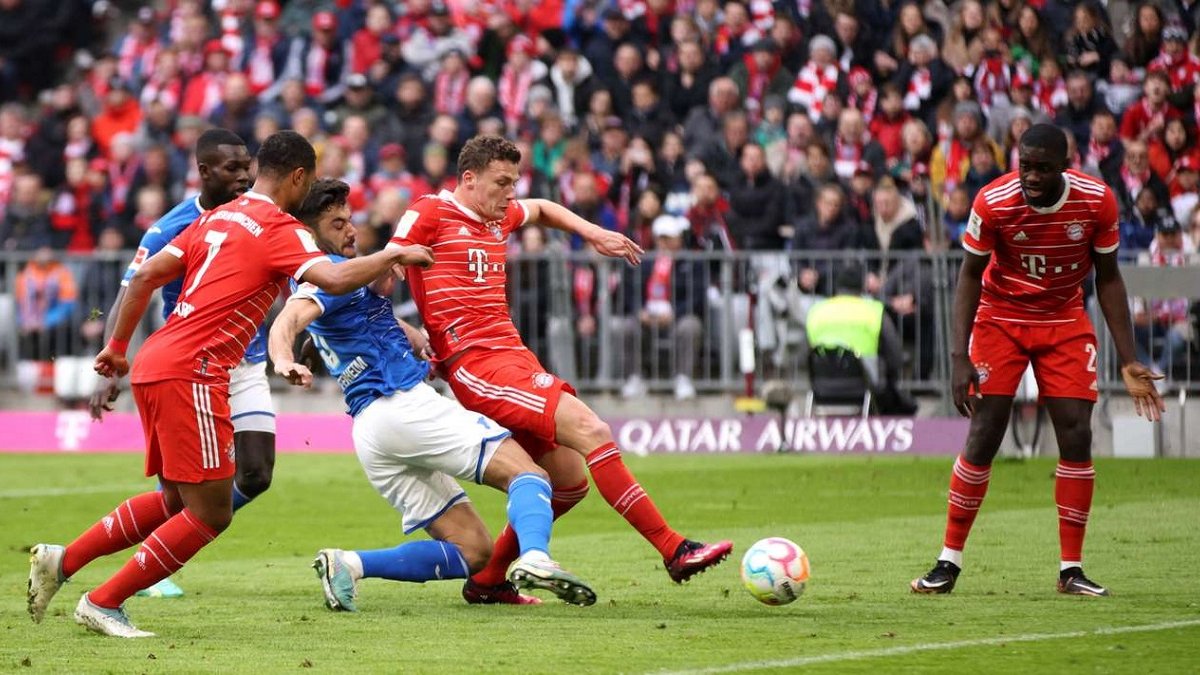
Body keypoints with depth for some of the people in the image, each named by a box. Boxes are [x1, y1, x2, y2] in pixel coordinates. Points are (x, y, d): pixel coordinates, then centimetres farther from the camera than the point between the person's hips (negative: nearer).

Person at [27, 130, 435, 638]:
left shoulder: (216, 219, 18)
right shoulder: (280, 229, -6)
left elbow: (146, 275, 17)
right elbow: (334, 279, -21)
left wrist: (117, 345, 25)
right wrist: (394, 255, -6)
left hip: (153, 366, 9)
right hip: (191, 373, -9)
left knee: (176, 500, 20)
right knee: (211, 513, -3)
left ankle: (59, 561, 17)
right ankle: (103, 604, -1)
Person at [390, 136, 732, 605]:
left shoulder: (500, 217, 19)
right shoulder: (431, 213, -4)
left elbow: (540, 209, 40)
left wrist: (591, 233, 28)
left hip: (513, 355, 10)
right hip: (476, 365, -10)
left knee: (569, 482, 8)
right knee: (590, 430, -19)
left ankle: (486, 580, 19)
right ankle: (674, 551, -20)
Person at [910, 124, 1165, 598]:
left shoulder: (1097, 201, -17)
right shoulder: (994, 202, -22)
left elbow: (1108, 279, -4)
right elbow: (970, 275, -10)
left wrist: (1128, 362, -6)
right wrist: (959, 355, -19)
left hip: (1065, 321, 2)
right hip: (1001, 318, -2)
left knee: (1076, 437, -9)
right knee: (983, 438, -10)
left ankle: (1071, 569, 1)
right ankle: (949, 562, 0)